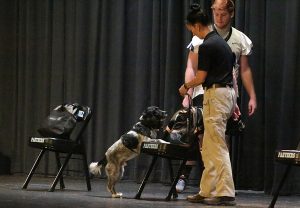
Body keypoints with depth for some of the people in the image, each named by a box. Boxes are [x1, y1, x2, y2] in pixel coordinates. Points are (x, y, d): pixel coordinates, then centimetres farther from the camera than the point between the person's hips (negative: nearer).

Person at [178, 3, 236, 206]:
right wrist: (233, 102, 22)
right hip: (228, 93, 10)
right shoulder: (221, 42, 15)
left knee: (218, 148, -9)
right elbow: (231, 73, 19)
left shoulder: (206, 46, -14)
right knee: (208, 148, 13)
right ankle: (207, 191, 16)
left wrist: (185, 86, 9)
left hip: (216, 96, -10)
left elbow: (200, 78, -11)